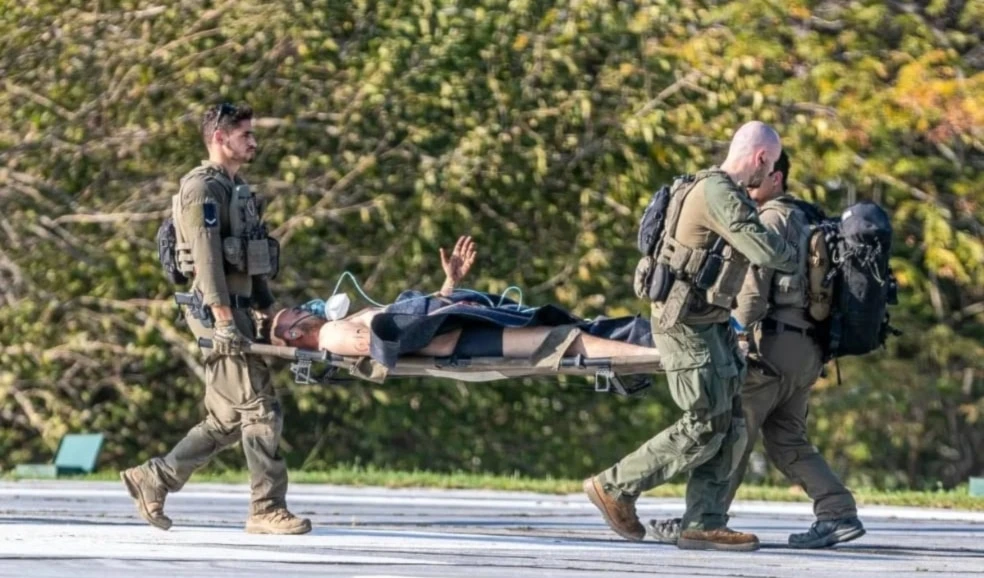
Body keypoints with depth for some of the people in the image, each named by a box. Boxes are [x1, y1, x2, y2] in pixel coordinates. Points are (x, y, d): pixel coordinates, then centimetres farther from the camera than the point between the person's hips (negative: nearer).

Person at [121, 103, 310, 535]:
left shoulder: (237, 189, 22)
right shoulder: (204, 188, -10)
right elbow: (206, 256, -19)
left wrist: (268, 312, 22)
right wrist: (224, 320, -25)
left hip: (239, 307, 10)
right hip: (218, 309, -10)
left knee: (227, 419, 10)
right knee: (260, 409, -10)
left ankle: (153, 480, 17)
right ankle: (267, 510, -9)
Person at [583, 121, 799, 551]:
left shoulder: (720, 190, 15)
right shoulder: (717, 192, -18)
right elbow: (763, 249, -23)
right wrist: (793, 257, -3)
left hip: (709, 323, 10)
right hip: (686, 323, -10)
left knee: (729, 427, 5)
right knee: (705, 427, -10)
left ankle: (704, 523, 2)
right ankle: (615, 487, -1)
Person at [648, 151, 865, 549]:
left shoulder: (772, 219, -6)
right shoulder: (801, 221, 23)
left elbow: (755, 283, -14)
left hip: (774, 340, -9)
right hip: (807, 349, 9)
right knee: (787, 439, 9)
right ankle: (839, 512, -3)